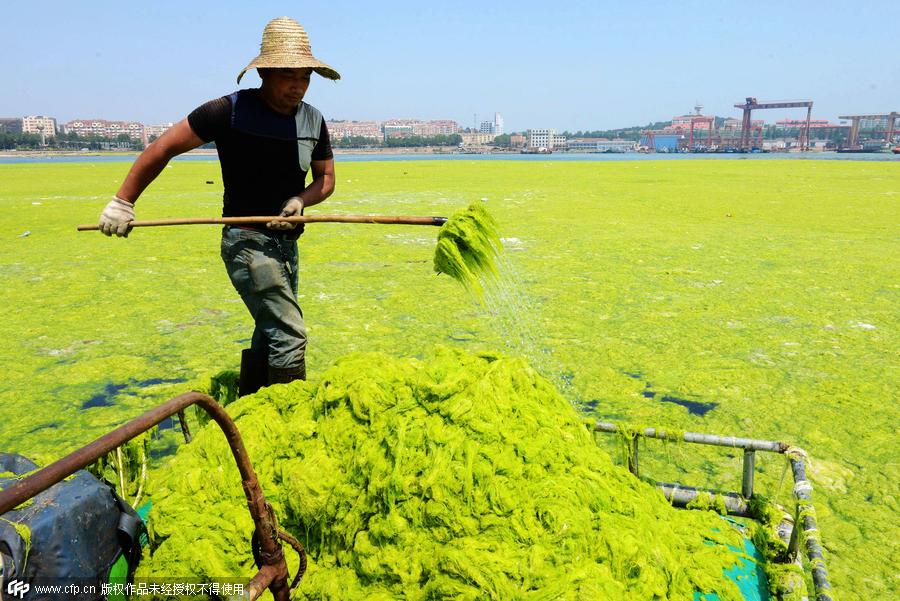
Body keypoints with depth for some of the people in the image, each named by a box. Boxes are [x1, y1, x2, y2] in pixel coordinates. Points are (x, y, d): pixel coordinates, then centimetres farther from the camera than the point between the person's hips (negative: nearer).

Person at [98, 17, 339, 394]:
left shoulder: (313, 121, 4)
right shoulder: (230, 111, -13)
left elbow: (326, 178, 12)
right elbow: (163, 148, -6)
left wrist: (301, 200, -10)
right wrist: (122, 202, -4)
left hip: (286, 243, 7)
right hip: (246, 240, -7)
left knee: (271, 333, 17)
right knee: (290, 336, -16)